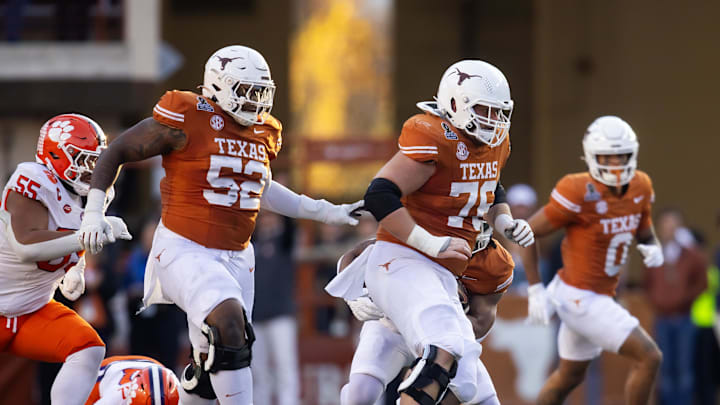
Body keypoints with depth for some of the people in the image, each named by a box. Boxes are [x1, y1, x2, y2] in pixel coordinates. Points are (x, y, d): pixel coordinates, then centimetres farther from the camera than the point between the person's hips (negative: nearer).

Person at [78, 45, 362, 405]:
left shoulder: (263, 134, 9)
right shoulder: (186, 119, -11)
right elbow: (117, 152, -1)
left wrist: (323, 212, 25)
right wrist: (94, 210, -10)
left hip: (235, 256, 7)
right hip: (184, 250, -7)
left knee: (212, 365, 8)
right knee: (229, 321, -30)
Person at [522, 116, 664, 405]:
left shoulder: (640, 187, -1)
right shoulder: (580, 194, -23)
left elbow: (645, 232, 17)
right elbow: (527, 233, -15)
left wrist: (652, 248, -8)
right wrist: (535, 290, -17)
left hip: (598, 295, 9)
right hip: (581, 299, -9)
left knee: (570, 376, 25)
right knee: (648, 358, -12)